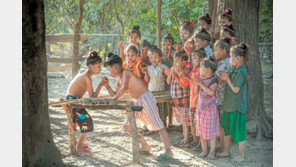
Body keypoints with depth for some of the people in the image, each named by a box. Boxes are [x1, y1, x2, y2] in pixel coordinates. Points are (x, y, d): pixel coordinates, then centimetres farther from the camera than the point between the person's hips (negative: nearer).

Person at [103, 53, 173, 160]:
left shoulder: (126, 72, -10)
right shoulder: (119, 80, 16)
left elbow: (125, 88, -26)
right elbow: (115, 95, 24)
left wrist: (114, 99, -23)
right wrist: (107, 86, 14)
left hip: (146, 98, -10)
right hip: (138, 102, 10)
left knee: (157, 125, -11)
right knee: (127, 125, 11)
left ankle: (168, 150, -12)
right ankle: (145, 147, 18)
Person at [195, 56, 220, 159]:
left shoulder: (214, 80, -11)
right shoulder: (203, 79, 8)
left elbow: (210, 92, -23)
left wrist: (201, 84, -21)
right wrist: (198, 83, -1)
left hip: (210, 109, -7)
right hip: (201, 108, 7)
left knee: (211, 131, 0)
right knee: (201, 131, 11)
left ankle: (212, 152, 7)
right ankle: (204, 150, 21)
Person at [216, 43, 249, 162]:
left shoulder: (241, 72, -18)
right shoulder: (235, 70, 9)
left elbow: (235, 89, -19)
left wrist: (227, 78, -11)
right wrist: (224, 77, 4)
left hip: (237, 106, -10)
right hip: (229, 104, 10)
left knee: (239, 130, 0)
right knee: (227, 128, 17)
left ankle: (241, 154, 10)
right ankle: (226, 151, 29)